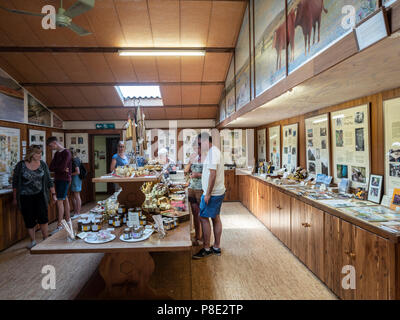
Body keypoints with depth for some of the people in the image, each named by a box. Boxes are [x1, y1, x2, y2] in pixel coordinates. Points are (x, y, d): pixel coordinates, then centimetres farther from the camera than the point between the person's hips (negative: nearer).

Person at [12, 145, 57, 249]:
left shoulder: (43, 164, -1)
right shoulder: (21, 165, -6)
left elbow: (49, 180, 5)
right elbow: (15, 182, 3)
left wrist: (53, 194, 3)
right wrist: (15, 198, 5)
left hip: (40, 195, 1)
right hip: (25, 197, 0)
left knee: (43, 217, -9)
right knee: (29, 220, 5)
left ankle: (46, 240, 5)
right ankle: (33, 241, 22)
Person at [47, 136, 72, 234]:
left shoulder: (66, 152, -12)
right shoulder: (56, 153, 15)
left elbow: (62, 167, -19)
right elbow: (51, 167, 6)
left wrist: (54, 168, -1)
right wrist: (59, 169, -12)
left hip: (64, 179, -8)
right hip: (58, 179, 9)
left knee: (60, 201, -10)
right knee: (65, 199, 14)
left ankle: (59, 226, -7)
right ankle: (68, 221, 24)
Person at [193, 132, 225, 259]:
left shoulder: (213, 152, -17)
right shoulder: (214, 151, 16)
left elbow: (213, 174, -23)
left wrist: (208, 194, -22)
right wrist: (198, 175, 25)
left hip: (212, 193, -10)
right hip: (218, 192, 10)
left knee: (204, 218, -2)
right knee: (215, 218, 14)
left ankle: (206, 249, 8)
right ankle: (217, 247, 24)